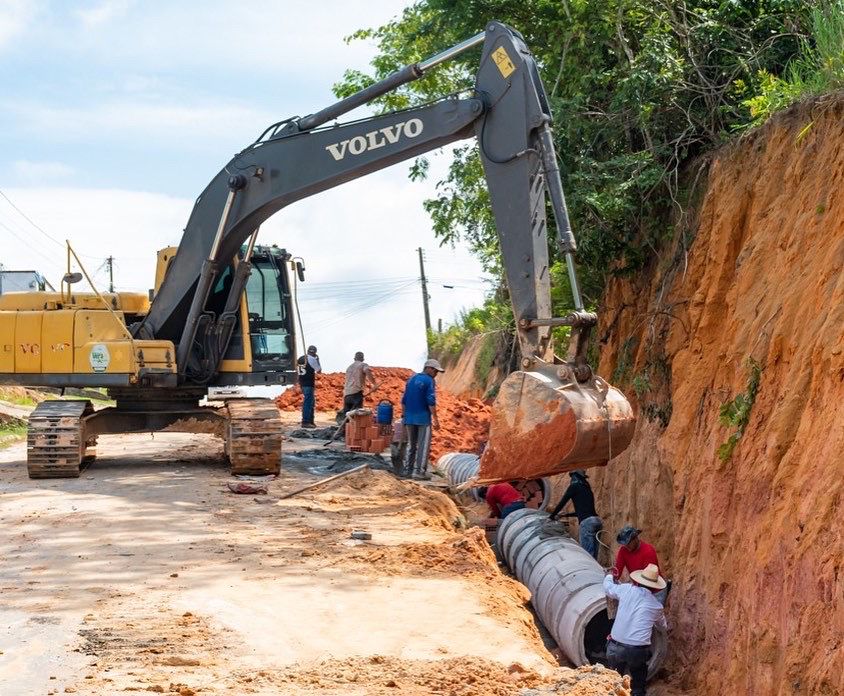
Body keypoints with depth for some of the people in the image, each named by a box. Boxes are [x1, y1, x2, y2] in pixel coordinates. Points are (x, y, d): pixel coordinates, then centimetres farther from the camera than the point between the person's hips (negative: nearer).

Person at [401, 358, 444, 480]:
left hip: (410, 417, 7)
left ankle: (410, 470, 18)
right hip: (423, 417, -7)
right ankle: (419, 471, -9)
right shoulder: (429, 381, -9)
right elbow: (431, 401, -16)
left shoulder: (412, 379, 13)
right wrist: (435, 418, -13)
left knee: (411, 445, 15)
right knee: (423, 445, -4)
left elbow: (404, 400, 15)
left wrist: (404, 415, 20)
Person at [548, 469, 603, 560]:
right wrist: (566, 515, 42)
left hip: (587, 522, -8)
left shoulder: (574, 486, 3)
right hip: (597, 520, 8)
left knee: (587, 553, -11)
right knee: (593, 555, 7)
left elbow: (562, 502, 5)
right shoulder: (587, 488, 27)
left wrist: (552, 516, 19)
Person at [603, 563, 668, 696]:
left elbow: (608, 588, 20)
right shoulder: (657, 607, 5)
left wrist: (609, 576, 42)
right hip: (638, 650, 0)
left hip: (616, 647, 1)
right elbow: (664, 625, 27)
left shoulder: (627, 589, 0)